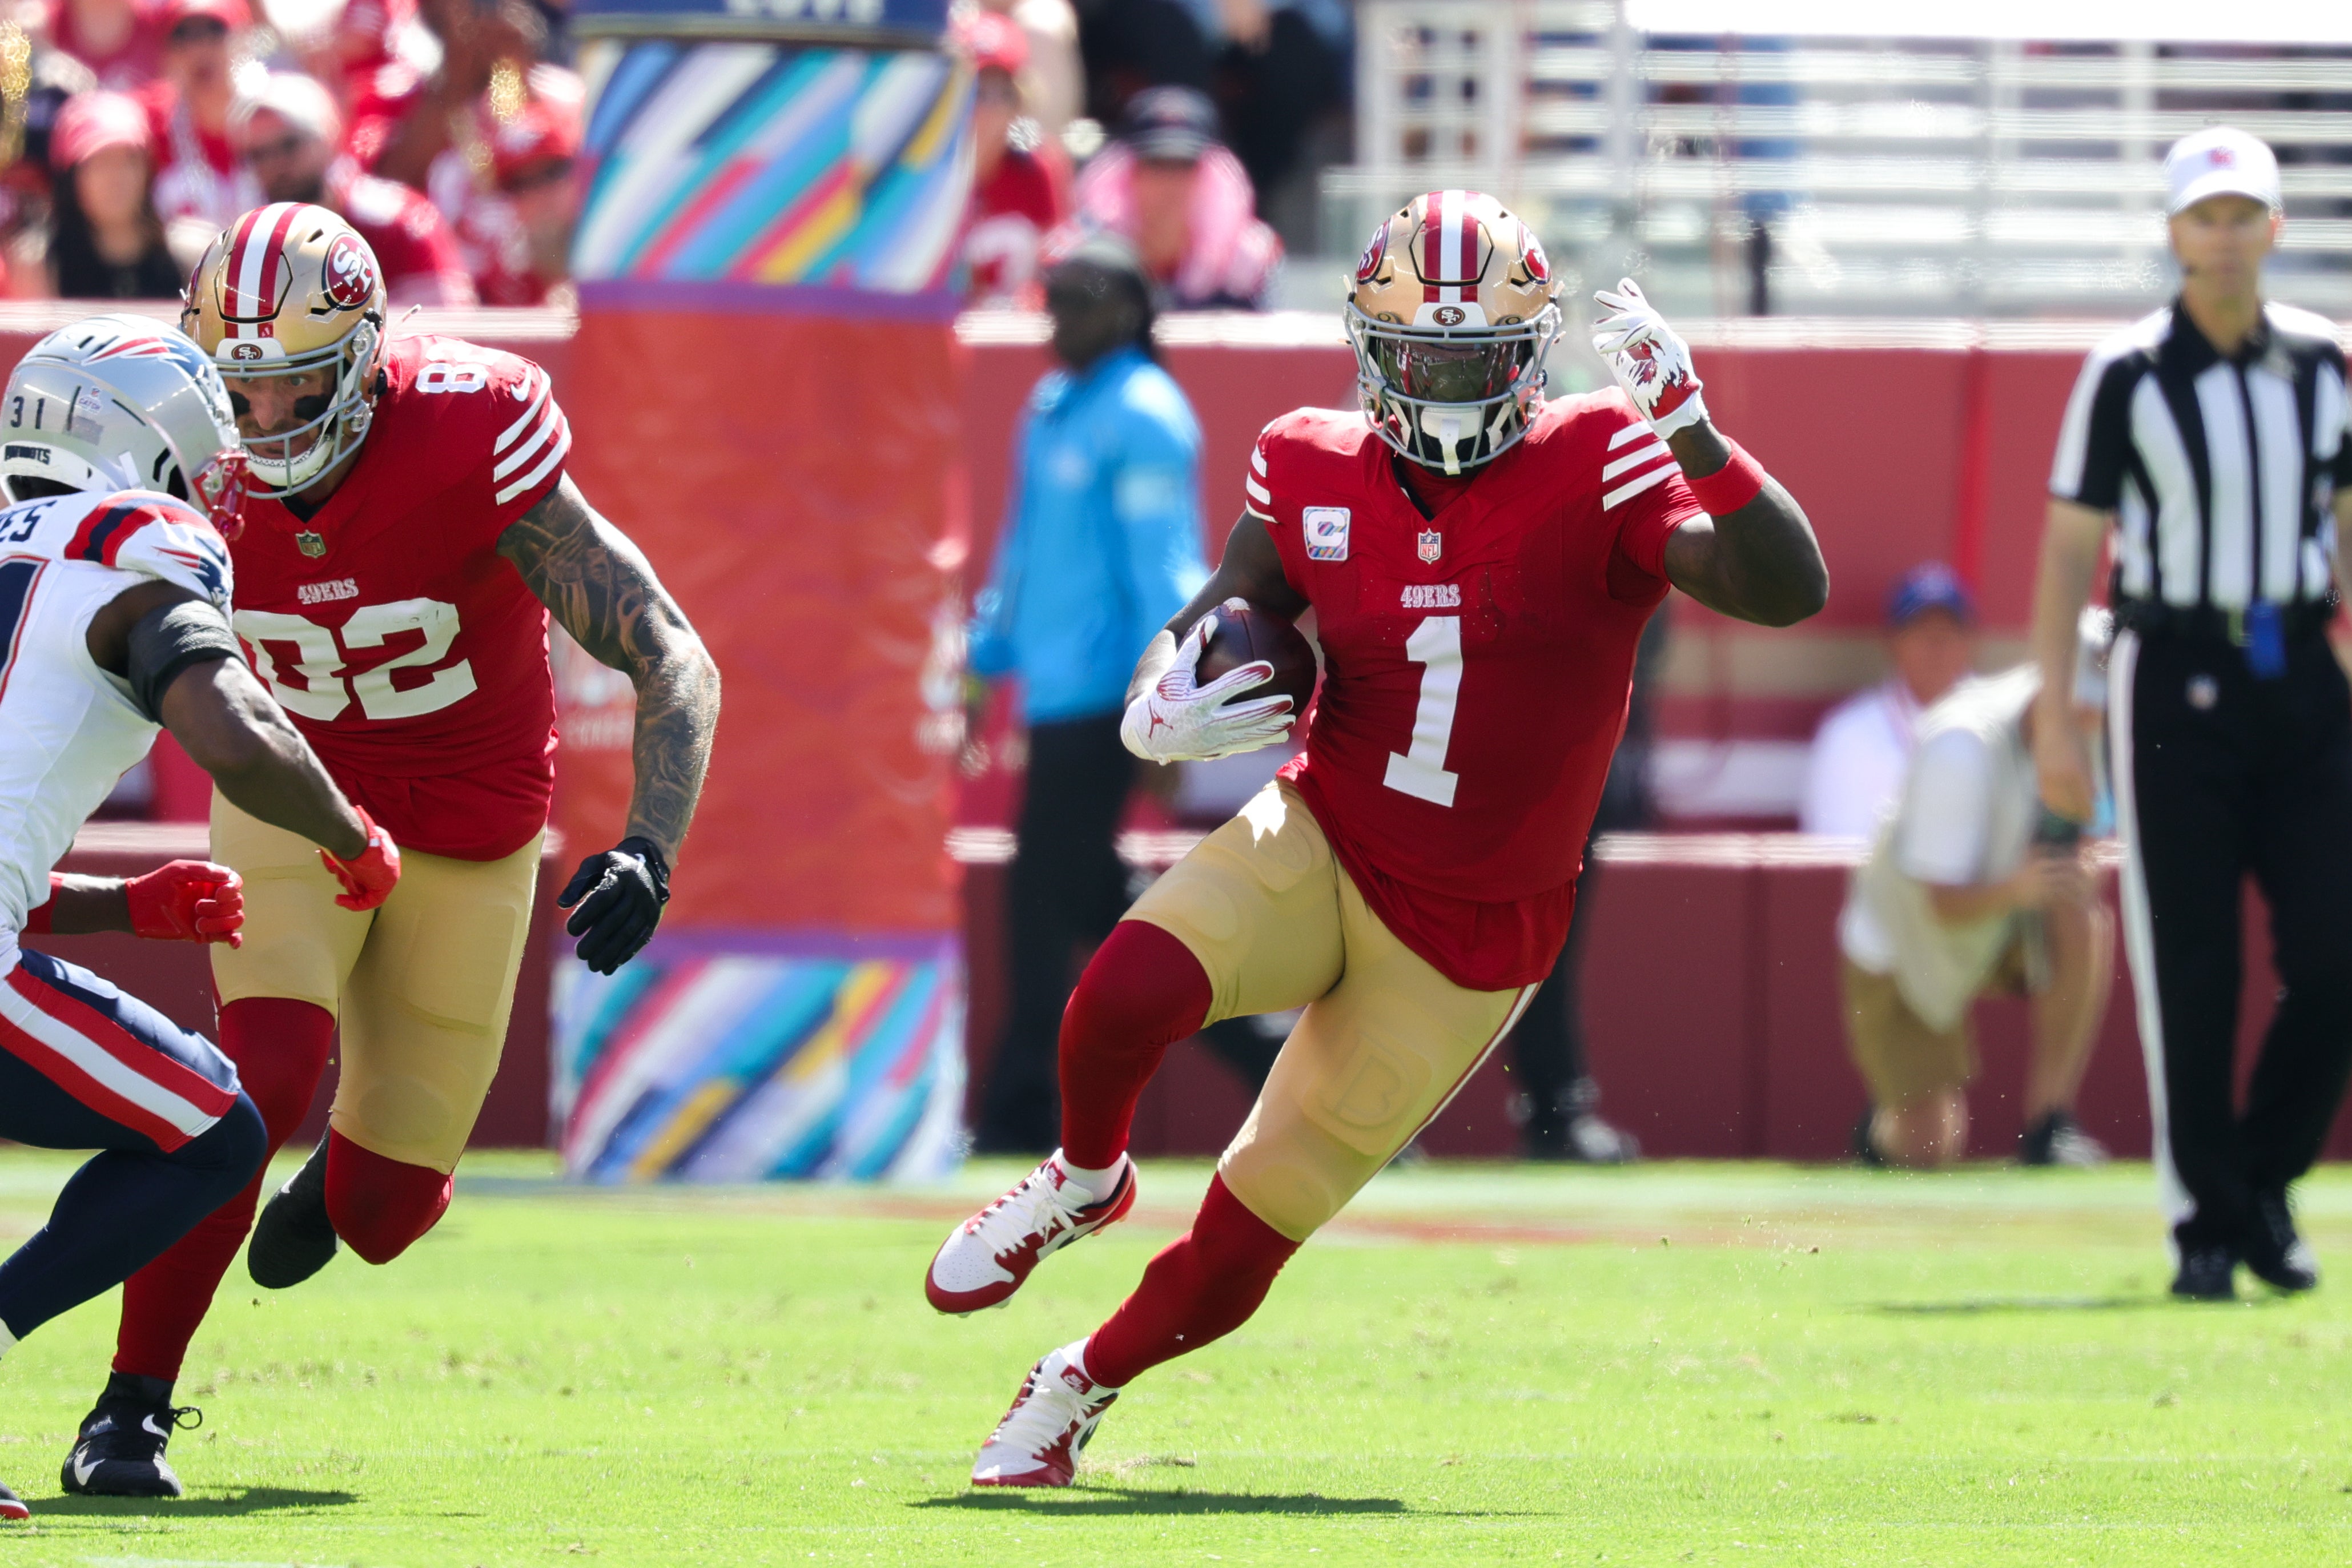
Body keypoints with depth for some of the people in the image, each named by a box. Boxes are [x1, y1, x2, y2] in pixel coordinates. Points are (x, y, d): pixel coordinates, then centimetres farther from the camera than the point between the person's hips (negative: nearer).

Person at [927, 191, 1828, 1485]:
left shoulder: (1593, 473, -15)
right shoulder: (1321, 475, -4)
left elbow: (1787, 589, -26)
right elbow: (1216, 617, 8)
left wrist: (1686, 422, -39)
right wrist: (1162, 713, -16)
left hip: (1466, 936, -2)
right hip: (1320, 845, 2)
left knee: (1242, 1243, 2)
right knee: (1126, 996, -30)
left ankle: (1083, 1386, 33)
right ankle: (1085, 1181, 5)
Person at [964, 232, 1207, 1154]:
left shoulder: (1141, 419, -11)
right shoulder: (1051, 410, 16)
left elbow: (1164, 567, -16)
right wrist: (986, 662, 24)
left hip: (1101, 694, -9)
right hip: (1055, 690, 9)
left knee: (1046, 902, -6)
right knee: (1088, 900, 11)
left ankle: (1020, 1113, -1)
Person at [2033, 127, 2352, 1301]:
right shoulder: (2126, 378, -3)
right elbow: (2068, 550, -2)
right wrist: (2055, 720, -7)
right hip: (2176, 678, -3)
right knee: (2188, 971, -2)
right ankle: (2207, 1227, 5)